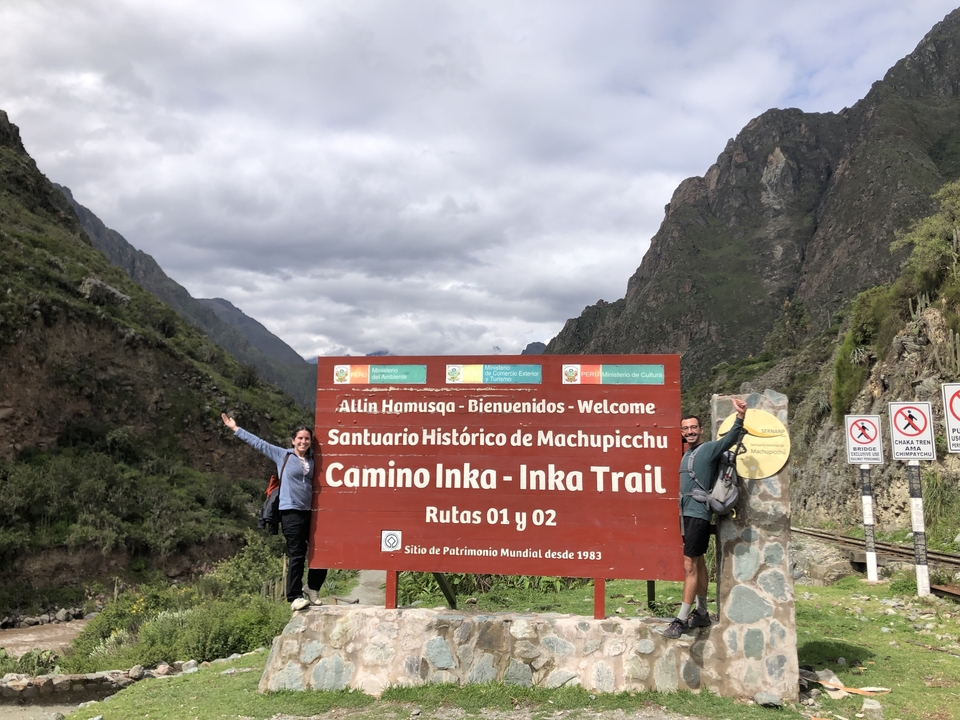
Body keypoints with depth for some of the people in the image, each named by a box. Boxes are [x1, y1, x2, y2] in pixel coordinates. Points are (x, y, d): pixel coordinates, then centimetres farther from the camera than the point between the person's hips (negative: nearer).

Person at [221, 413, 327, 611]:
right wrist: (235, 428, 10)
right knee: (297, 555, -5)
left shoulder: (312, 460, 11)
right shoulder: (282, 455, 3)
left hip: (309, 512, 5)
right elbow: (258, 443, 7)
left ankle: (312, 588, 25)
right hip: (291, 512, -5)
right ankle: (295, 598, 3)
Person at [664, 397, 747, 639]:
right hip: (685, 513, 9)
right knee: (698, 562, 15)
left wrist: (740, 416, -40)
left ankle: (682, 619, -8)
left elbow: (730, 439, -26)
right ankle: (701, 614, 24)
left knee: (689, 565, -10)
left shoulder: (709, 448, -8)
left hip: (697, 514, -9)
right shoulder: (686, 455, 16)